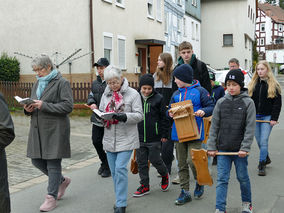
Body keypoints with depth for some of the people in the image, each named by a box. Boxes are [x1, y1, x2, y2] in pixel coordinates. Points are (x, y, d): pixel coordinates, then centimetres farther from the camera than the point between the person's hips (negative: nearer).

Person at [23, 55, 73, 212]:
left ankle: (52, 197, 12)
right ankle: (62, 180, 32)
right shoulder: (37, 84, 16)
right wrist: (28, 109, -4)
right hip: (38, 129, 8)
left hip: (55, 129, -8)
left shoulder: (61, 83, -7)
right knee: (36, 160, 11)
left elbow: (68, 106, -15)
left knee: (53, 162, -1)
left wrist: (44, 105, -21)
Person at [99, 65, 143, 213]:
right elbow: (101, 112, 17)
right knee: (114, 171, 11)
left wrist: (125, 117, -25)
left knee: (120, 168, -12)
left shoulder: (133, 94, -5)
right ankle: (120, 199, 26)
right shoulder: (106, 94, 12)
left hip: (126, 138, -5)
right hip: (109, 138, 6)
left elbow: (139, 115, -9)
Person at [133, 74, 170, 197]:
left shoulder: (158, 99, -4)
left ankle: (165, 175, 32)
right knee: (141, 162, 8)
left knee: (155, 160, 2)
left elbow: (164, 118, -1)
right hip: (139, 138, 4)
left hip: (154, 138, -3)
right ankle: (144, 186, 20)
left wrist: (164, 135, -3)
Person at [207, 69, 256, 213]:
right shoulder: (221, 102, 3)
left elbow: (250, 127, -7)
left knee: (243, 177, 13)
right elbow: (214, 126, 4)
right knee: (222, 179, 2)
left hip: (239, 149, -1)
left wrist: (245, 148, -14)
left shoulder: (248, 103, -4)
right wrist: (211, 147, 1)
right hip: (222, 148, 2)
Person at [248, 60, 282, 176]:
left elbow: (278, 103, -3)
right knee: (259, 141, 12)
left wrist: (274, 118, -10)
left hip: (267, 117, -4)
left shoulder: (274, 85, -2)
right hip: (254, 117, 4)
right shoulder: (253, 84, 8)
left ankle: (262, 165, -1)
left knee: (264, 141, -8)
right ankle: (266, 158, 34)